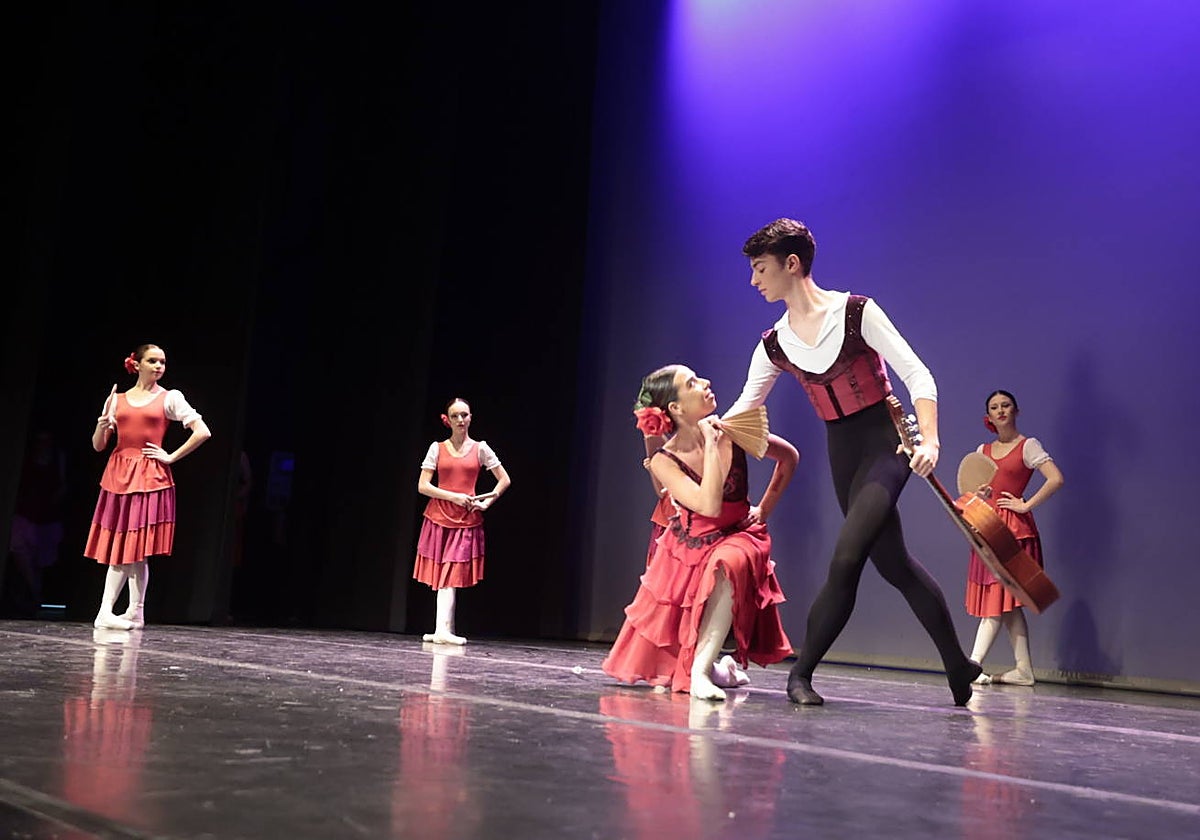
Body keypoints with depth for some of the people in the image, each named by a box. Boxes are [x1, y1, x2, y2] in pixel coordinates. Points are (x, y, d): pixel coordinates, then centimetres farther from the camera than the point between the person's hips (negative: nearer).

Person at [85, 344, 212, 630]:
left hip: (149, 477, -3)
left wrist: (171, 457, -5)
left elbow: (203, 432, -5)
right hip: (117, 475, 3)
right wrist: (103, 423, -7)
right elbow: (98, 446, 12)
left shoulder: (170, 398, 3)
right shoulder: (117, 399, 12)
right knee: (120, 546, 3)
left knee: (136, 548, -6)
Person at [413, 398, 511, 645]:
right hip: (439, 517, 1)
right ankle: (444, 630, 7)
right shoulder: (437, 448, 5)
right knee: (444, 576, 1)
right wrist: (454, 497, -10)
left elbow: (505, 480, 10)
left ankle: (443, 631, -13)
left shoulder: (480, 448, 6)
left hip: (467, 520, -1)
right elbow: (422, 486, -1)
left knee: (452, 575, -8)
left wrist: (487, 501, -2)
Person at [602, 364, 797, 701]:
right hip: (685, 552, 1)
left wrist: (764, 509, 5)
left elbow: (789, 456, 6)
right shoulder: (664, 461, -18)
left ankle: (702, 669, -36)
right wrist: (710, 442, -28)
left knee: (729, 563, -41)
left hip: (737, 538, 0)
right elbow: (709, 506, -33)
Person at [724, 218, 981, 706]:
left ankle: (801, 673, -5)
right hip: (842, 454, 5)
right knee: (894, 565, 7)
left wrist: (929, 439, -23)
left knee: (846, 558, -19)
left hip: (885, 441, -5)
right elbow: (744, 407, 15)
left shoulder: (855, 313, -10)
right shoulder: (774, 345, 5)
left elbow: (917, 375, -11)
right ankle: (957, 666, 22)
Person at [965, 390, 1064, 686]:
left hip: (1014, 530, -7)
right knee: (1007, 603, 7)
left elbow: (1056, 479, -14)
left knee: (1000, 600, -7)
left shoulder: (1028, 446, -2)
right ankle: (1023, 670, 11)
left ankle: (973, 665, -9)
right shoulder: (983, 450, 15)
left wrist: (1025, 505, -12)